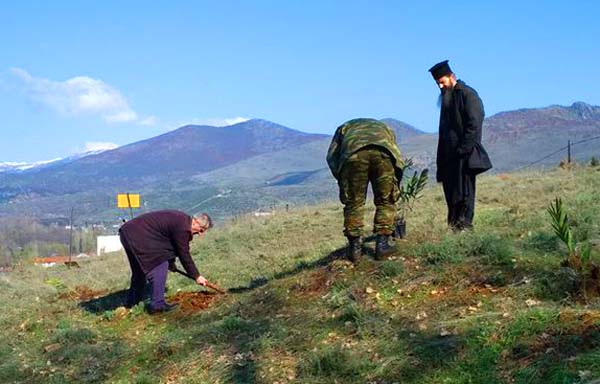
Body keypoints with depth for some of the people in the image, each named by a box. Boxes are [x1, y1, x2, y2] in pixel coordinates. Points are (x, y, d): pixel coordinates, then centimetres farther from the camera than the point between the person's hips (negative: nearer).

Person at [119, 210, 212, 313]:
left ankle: (132, 301, 37)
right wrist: (197, 276, -3)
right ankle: (157, 304, -9)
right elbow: (184, 254, -12)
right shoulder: (182, 227, -18)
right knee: (160, 266, -10)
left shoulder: (183, 219, 11)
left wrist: (171, 263, 34)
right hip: (138, 236, -11)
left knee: (139, 270, 24)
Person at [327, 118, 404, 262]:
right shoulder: (385, 128, 44)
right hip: (383, 152, 1)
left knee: (353, 203, 12)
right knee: (385, 202, 16)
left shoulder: (345, 127, 41)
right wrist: (394, 191, 38)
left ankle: (354, 248, 11)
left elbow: (331, 156, 23)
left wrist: (342, 180, 27)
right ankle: (382, 244, 12)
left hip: (353, 153, -1)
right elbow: (398, 159, 33)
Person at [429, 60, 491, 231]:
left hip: (464, 154, -8)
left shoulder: (467, 94, -4)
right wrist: (441, 156, 16)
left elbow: (474, 124, -13)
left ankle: (464, 225, -12)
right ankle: (453, 227, 6)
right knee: (451, 194, 5)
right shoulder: (446, 97, 21)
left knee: (464, 192, -10)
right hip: (449, 155, 8)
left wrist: (463, 148, -20)